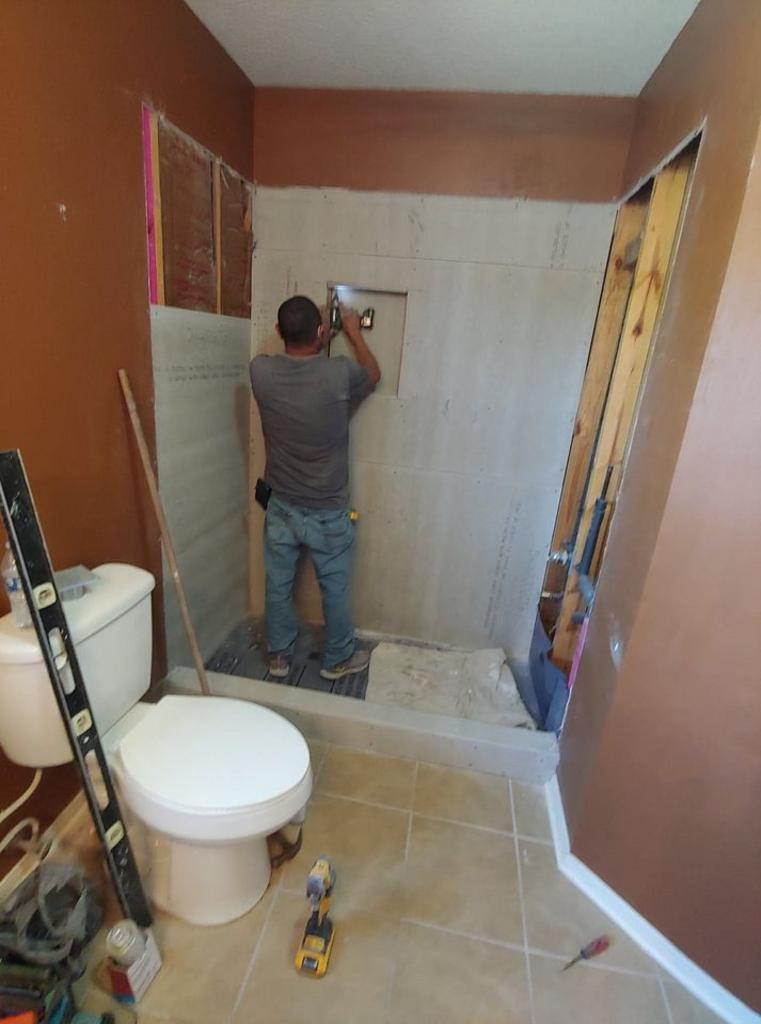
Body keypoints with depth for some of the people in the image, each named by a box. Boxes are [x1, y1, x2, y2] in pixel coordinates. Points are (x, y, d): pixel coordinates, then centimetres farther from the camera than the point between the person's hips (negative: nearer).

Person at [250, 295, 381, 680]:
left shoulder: (260, 370, -11)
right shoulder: (339, 374, -19)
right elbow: (373, 373, 5)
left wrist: (316, 339, 21)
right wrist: (353, 331, 17)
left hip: (281, 507, 3)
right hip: (327, 512, -2)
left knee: (278, 585, 19)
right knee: (334, 589, 16)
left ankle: (279, 656, 37)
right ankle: (338, 659, 35)